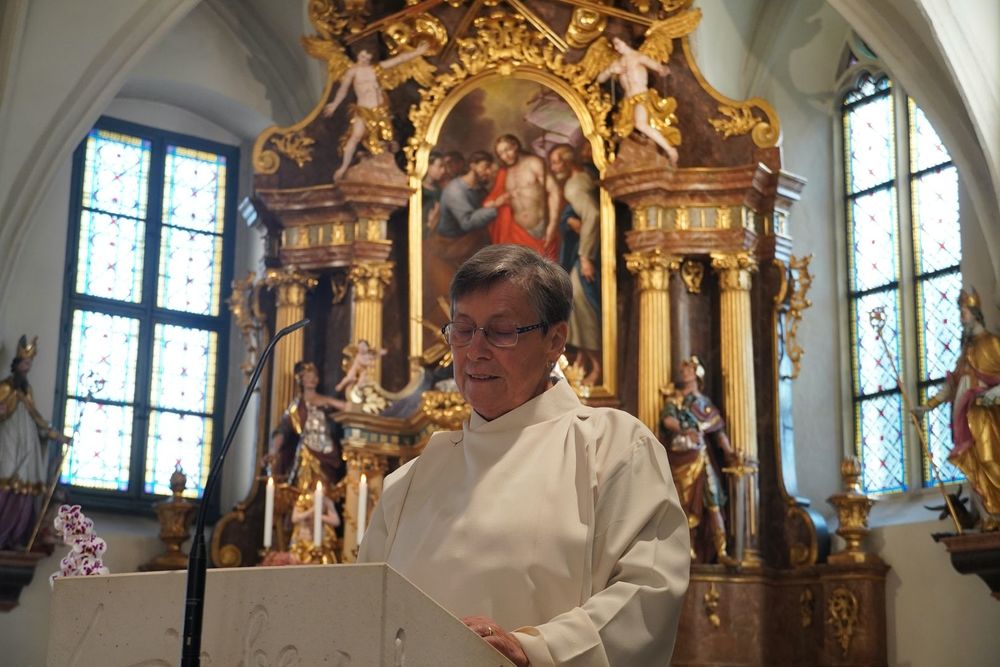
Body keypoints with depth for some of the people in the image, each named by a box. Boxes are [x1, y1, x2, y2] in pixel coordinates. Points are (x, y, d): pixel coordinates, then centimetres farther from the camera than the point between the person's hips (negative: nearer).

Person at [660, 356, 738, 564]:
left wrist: (728, 450, -8)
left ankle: (721, 552, -12)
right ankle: (690, 552, 2)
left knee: (712, 503, -9)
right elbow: (667, 419, -12)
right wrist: (684, 430, -32)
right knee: (685, 506, -2)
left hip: (700, 457, 1)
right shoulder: (674, 399, 9)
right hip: (679, 457, -1)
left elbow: (718, 430, 9)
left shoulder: (706, 402, 15)